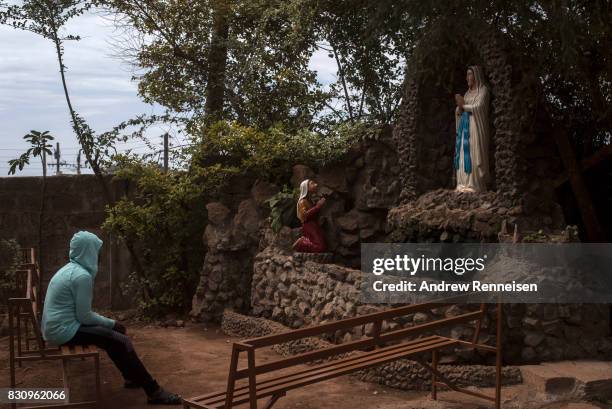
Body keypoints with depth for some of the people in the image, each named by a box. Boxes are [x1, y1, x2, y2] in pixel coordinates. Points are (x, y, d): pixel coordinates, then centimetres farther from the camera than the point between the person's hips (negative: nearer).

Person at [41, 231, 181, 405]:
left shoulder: (71, 269, 11)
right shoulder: (82, 275, -20)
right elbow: (84, 316, -18)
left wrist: (109, 322, 13)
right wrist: (110, 322, -2)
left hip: (58, 325, 10)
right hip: (63, 330, -10)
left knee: (118, 330, 14)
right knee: (121, 342, -11)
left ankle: (132, 377, 25)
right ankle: (154, 392, -6)